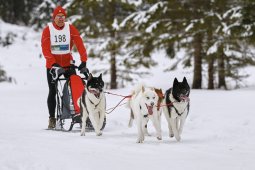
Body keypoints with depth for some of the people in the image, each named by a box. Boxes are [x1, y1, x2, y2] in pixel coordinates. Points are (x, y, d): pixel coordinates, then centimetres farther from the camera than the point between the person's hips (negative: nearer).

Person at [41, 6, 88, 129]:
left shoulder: (70, 29, -4)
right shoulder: (47, 30, -8)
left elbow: (79, 45, -9)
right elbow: (45, 49, -15)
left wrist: (83, 61, -19)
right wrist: (54, 64, -26)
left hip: (68, 63, 1)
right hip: (52, 65, -1)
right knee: (53, 92, 3)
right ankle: (52, 118, 9)